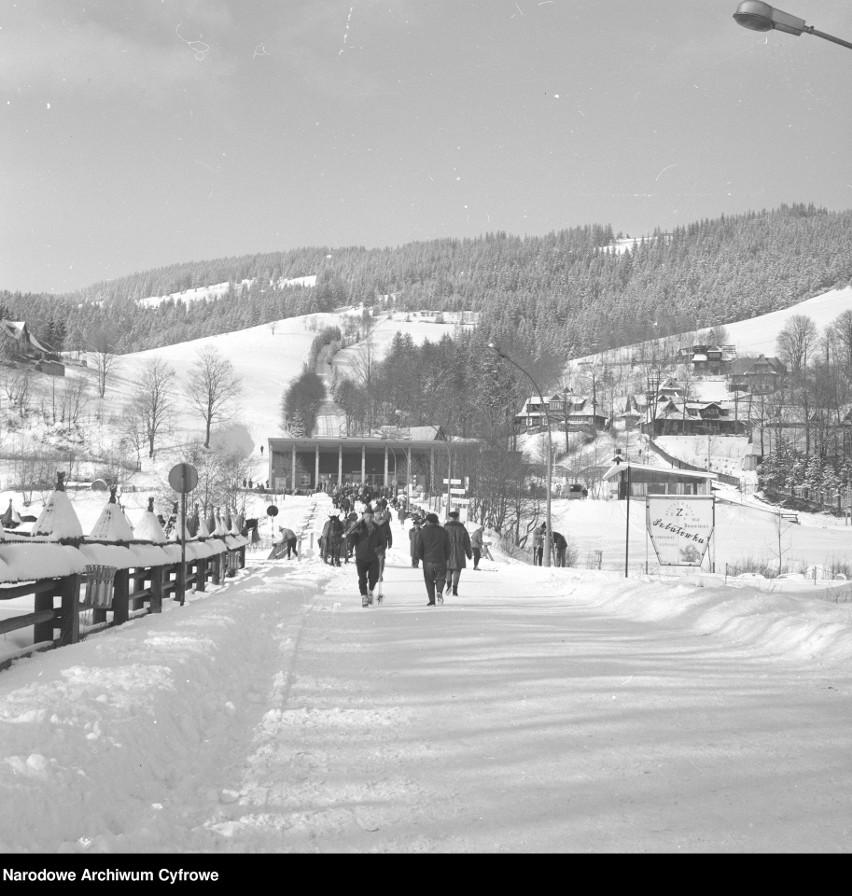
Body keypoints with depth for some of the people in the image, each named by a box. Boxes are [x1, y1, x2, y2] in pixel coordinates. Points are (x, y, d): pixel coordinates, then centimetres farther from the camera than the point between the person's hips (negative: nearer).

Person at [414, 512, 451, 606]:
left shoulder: (422, 531, -1)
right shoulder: (443, 531, 4)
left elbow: (418, 546, 0)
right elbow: (447, 547, 6)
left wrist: (420, 556, 15)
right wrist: (446, 558, 16)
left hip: (427, 560, -1)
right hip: (441, 560, 1)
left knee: (429, 581, 8)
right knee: (441, 578, 11)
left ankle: (432, 600, 3)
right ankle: (439, 591, -18)